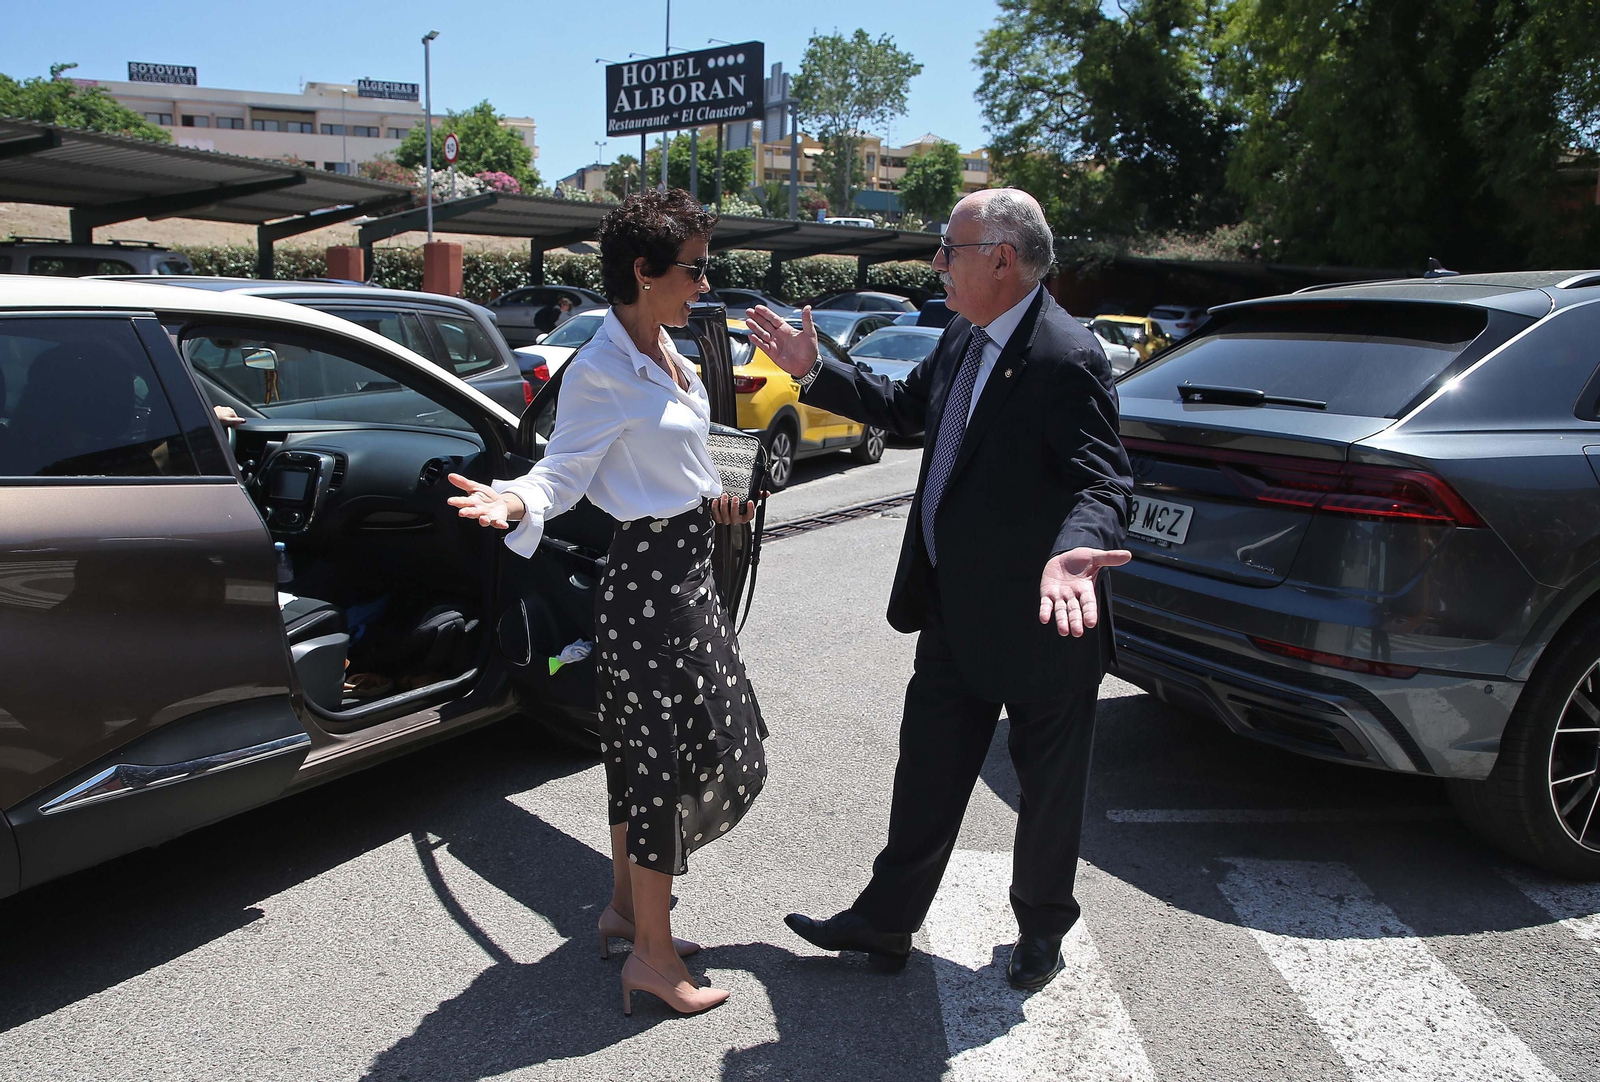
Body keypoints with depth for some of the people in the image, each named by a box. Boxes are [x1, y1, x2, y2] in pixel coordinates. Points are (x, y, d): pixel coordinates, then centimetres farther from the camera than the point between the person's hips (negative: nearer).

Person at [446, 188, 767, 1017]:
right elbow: (564, 471, -20)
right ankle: (652, 955, 14)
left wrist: (708, 499, 26)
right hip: (647, 581, -10)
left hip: (686, 568, 10)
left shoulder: (663, 350, 9)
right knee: (659, 759, -1)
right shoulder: (600, 372, -19)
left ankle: (625, 909, 36)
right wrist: (515, 503, -39)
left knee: (647, 753, 19)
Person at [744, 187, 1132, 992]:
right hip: (957, 615, 8)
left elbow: (1102, 481, -28)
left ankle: (1041, 927, 37)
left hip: (1041, 623, -8)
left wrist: (1071, 552, -48)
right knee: (926, 772, 16)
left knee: (1048, 785, 15)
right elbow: (904, 406, 20)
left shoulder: (1065, 360, -23)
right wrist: (814, 372, 15)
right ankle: (885, 922, 31)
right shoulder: (964, 338, 5)